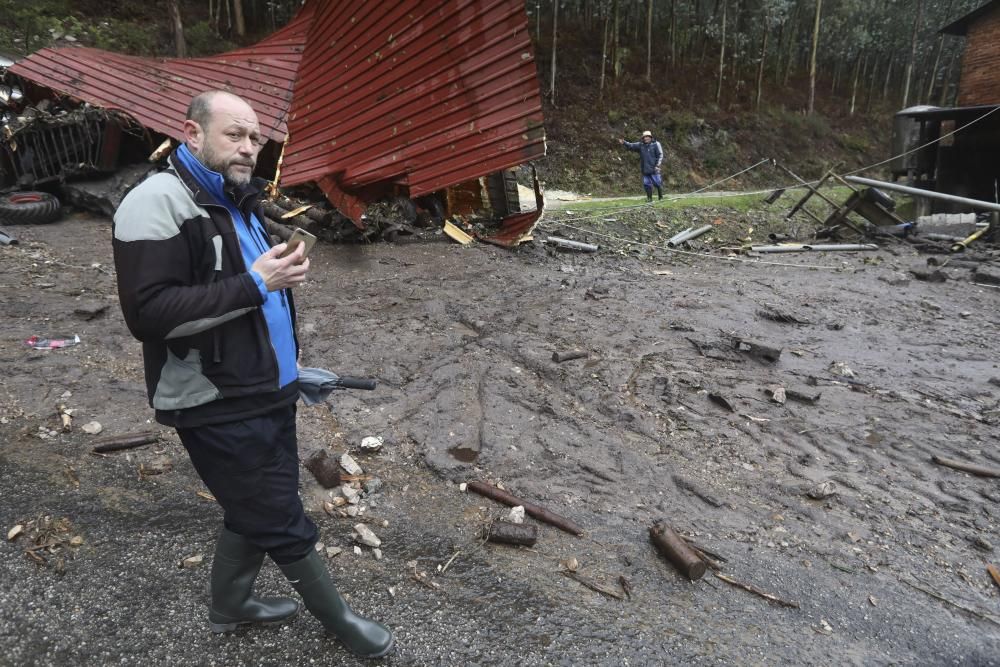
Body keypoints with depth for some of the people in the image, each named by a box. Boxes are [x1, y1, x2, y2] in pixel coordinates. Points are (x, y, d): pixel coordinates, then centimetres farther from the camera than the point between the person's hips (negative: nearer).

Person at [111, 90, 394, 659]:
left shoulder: (237, 199, 13)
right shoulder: (158, 205, -16)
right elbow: (148, 313, -25)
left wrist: (290, 352, 21)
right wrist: (253, 284, -25)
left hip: (267, 393, 9)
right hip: (218, 407, -9)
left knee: (257, 510, 22)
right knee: (284, 522, 5)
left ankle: (230, 606, 44)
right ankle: (341, 621, 26)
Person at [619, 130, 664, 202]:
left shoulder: (656, 144, -2)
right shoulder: (640, 145, 9)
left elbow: (660, 155, -4)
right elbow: (631, 145, 1)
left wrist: (657, 165, -14)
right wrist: (624, 143, -16)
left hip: (654, 169, -4)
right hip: (645, 169, 4)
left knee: (657, 183, 0)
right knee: (646, 184, 4)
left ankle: (661, 197, 15)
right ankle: (649, 198, 15)